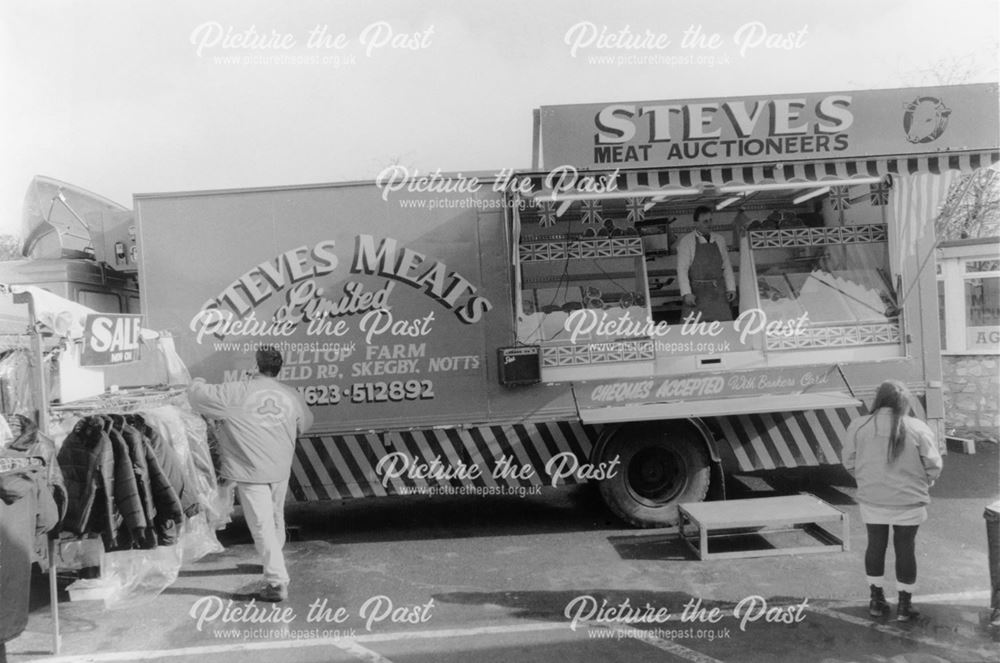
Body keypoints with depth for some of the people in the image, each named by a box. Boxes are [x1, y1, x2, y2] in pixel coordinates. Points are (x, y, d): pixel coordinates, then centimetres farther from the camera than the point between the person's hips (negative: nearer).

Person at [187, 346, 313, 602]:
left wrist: (198, 383, 16)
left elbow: (196, 395, -7)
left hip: (252, 472, -5)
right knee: (276, 519, 23)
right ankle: (274, 564, 45)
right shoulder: (292, 396, 3)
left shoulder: (238, 393, -12)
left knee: (262, 526, -1)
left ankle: (278, 583, -2)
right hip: (281, 469, 5)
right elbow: (305, 424, 19)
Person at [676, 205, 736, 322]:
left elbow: (727, 266, 15)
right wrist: (687, 293, -15)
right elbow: (682, 269, -7)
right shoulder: (686, 242, -2)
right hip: (696, 293, -4)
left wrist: (731, 288, 7)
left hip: (718, 293, 4)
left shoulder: (720, 240, 12)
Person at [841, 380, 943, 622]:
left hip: (872, 501, 1)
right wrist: (920, 483, 13)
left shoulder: (858, 426, -8)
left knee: (876, 545, 15)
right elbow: (933, 466, -5)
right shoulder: (918, 429, -11)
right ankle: (904, 606, 21)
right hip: (908, 502, -1)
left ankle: (877, 600, 26)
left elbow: (849, 462, -1)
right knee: (905, 549, 11)